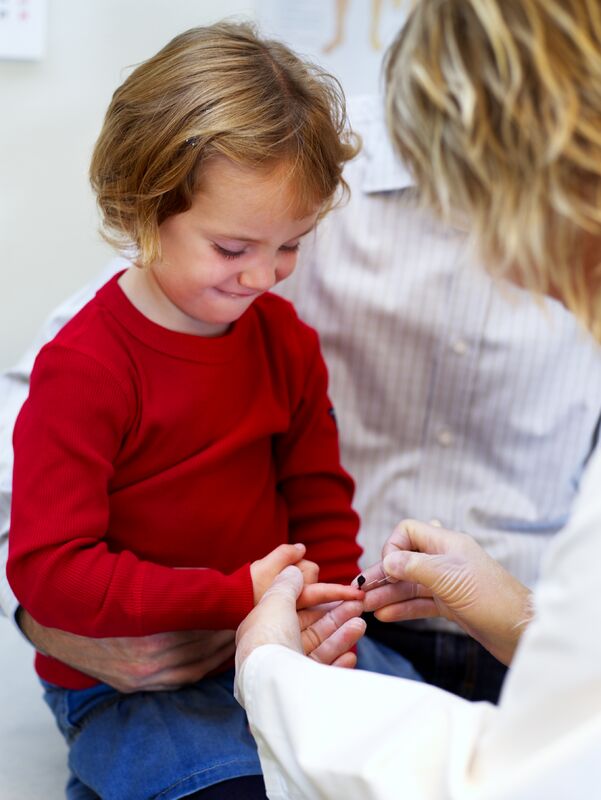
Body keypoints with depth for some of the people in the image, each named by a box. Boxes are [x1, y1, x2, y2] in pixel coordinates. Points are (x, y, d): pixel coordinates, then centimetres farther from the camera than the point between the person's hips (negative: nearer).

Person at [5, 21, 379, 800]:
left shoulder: (284, 336, 0)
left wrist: (326, 607, -9)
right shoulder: (83, 369, -19)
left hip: (270, 648, 6)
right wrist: (237, 595, -26)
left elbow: (319, 497, 9)